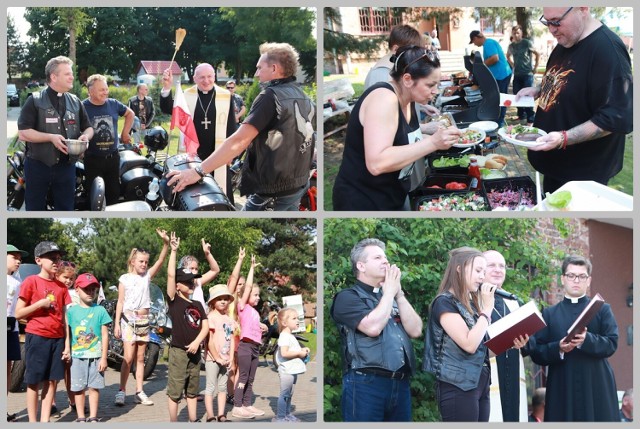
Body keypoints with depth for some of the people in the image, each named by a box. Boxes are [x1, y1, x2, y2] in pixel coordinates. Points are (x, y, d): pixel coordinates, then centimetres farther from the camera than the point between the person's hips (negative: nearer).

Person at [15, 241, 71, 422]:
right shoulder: (31, 282, -5)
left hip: (57, 338, 5)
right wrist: (40, 304, -16)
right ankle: (32, 422, 7)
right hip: (37, 337, -4)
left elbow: (64, 316, 10)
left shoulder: (61, 286, 9)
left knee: (51, 380, 5)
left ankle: (45, 420, 11)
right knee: (34, 381, 2)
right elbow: (18, 313, -5)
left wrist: (67, 343, 4)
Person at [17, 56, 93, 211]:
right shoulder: (35, 101, -5)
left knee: (66, 207, 9)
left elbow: (88, 127, 16)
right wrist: (51, 137, -22)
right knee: (35, 208, 5)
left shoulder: (75, 102, 10)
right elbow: (23, 133, -11)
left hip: (66, 166, 4)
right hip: (38, 165, -4)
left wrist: (85, 136, -9)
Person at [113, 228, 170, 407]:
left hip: (144, 320, 4)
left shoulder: (147, 276, 7)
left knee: (140, 358, 8)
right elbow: (120, 302, 0)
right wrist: (116, 323, -6)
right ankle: (122, 391, -1)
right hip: (129, 319, -4)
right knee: (128, 358, -8)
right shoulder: (125, 278, 0)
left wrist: (166, 243, -22)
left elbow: (160, 261, -6)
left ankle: (139, 392, 11)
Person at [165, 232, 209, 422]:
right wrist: (174, 250, -16)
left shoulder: (197, 305, 12)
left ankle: (193, 420, 22)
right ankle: (173, 422, 4)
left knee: (192, 390, 14)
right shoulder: (174, 301, -4)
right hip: (178, 351, -6)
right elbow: (170, 274, -14)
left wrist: (197, 342, -12)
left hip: (195, 351, 6)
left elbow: (205, 326, 6)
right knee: (175, 390, -1)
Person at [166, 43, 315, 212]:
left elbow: (240, 140, -23)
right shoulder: (304, 98, 10)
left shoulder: (271, 96, -15)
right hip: (299, 186, 9)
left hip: (272, 193, -8)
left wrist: (198, 171, -24)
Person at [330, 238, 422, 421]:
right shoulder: (348, 297, 0)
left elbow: (416, 330, 7)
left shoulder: (391, 296, 20)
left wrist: (398, 294, 0)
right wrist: (389, 292, -3)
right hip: (366, 383, -6)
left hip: (401, 383, 6)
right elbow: (373, 327, -17)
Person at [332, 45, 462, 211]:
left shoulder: (405, 99, 4)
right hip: (364, 203, -9)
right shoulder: (384, 98, -23)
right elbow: (376, 163, -33)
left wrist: (439, 138, 0)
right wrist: (432, 142, -33)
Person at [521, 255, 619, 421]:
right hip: (562, 390, 0)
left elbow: (612, 343, -2)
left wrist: (586, 340, -20)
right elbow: (537, 353, 5)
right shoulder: (549, 314, 12)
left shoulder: (602, 309, 11)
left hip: (596, 389, 0)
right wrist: (558, 348, -15)